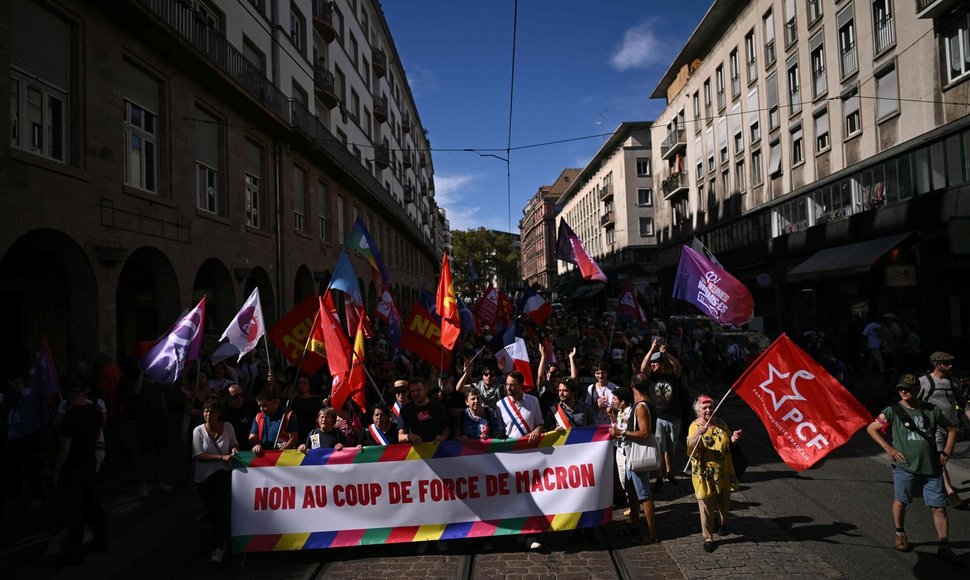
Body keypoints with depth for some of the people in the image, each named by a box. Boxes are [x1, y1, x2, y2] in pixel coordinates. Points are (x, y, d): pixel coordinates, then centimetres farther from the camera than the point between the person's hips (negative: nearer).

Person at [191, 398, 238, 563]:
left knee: (219, 508, -18)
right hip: (203, 476, 1)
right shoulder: (198, 431, -10)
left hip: (222, 472, -1)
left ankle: (218, 547, -12)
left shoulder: (228, 427, -6)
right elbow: (199, 455, -15)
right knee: (211, 511, 14)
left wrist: (234, 449, -10)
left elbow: (234, 443, 13)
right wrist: (222, 457, -24)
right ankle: (223, 539, 40)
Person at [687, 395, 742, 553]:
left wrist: (734, 438, -8)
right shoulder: (695, 426, -10)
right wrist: (697, 434, -45)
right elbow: (690, 446, -26)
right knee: (706, 505, -1)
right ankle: (708, 538, 11)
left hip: (724, 471, 5)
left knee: (724, 501, 19)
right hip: (705, 473, -5)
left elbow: (728, 443, 15)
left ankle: (722, 523, 48)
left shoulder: (720, 423, 4)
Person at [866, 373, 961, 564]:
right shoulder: (893, 411, -4)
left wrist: (946, 452, 8)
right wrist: (889, 448, -6)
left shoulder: (932, 410, 4)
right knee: (900, 502, 8)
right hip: (905, 467, -2)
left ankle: (944, 548, 10)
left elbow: (951, 429, 18)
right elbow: (871, 428, -1)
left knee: (939, 507, 2)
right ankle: (900, 535, 30)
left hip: (932, 468, 2)